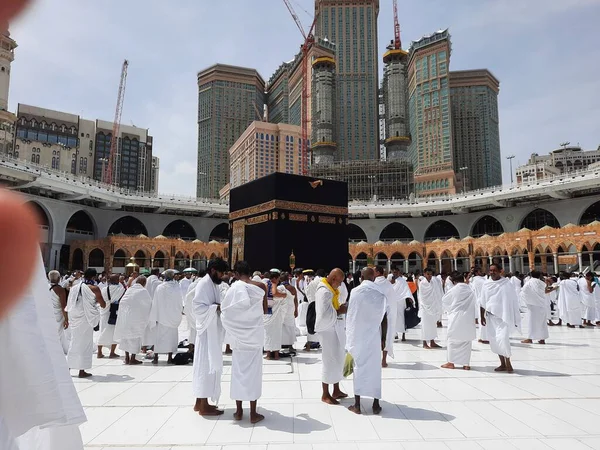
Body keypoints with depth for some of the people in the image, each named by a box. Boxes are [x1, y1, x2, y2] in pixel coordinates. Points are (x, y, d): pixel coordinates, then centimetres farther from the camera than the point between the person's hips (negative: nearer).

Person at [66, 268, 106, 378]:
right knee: (85, 343, 3)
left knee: (74, 342, 17)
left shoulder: (74, 288, 6)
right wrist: (98, 299, 12)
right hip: (86, 319, -5)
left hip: (74, 318, 5)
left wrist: (68, 320, 20)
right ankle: (82, 371, 6)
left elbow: (69, 304, 11)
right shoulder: (94, 288, -9)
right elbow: (103, 305, -7)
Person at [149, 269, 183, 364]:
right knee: (172, 336, 8)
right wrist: (180, 310, 16)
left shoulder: (159, 287, -7)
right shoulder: (177, 287, -8)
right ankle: (170, 358, 10)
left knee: (159, 336, 9)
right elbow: (180, 302, -2)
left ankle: (156, 357, 11)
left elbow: (155, 303, -4)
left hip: (161, 316, 0)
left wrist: (154, 317, 2)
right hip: (173, 316, 0)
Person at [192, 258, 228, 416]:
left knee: (207, 366, 14)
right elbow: (198, 307, -22)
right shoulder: (204, 284, -15)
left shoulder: (212, 284, 13)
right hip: (207, 332, -9)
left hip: (212, 332, 9)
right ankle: (204, 405, 5)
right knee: (207, 366, -3)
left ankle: (200, 401, 23)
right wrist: (217, 307, -26)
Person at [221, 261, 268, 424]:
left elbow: (226, 311, -9)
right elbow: (265, 310, 5)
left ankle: (239, 411, 20)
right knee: (253, 371, 7)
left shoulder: (235, 287, -8)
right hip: (256, 332, 0)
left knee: (239, 370, 12)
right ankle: (253, 413, 12)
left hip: (239, 334, 0)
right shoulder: (261, 286, -5)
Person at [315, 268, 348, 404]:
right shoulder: (324, 292, -21)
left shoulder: (331, 289, 10)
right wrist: (340, 311, -16)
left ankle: (336, 390, 29)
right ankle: (325, 395, 14)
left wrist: (341, 308, 2)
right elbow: (324, 315, -26)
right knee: (330, 361, 0)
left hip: (336, 328, 10)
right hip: (328, 330, -10)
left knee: (339, 359, 16)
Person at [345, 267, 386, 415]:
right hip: (373, 336, 1)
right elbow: (384, 319, -2)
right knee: (375, 368, 10)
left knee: (359, 367, 7)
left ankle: (357, 405, 11)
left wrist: (350, 338, 2)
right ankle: (376, 404, 15)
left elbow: (350, 316, -5)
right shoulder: (381, 293, -2)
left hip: (358, 336, -1)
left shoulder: (355, 292, -6)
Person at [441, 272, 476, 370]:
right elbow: (474, 303, 8)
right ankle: (466, 364, 13)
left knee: (453, 340, 8)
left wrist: (448, 309, 22)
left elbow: (444, 300, 4)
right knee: (467, 341, 11)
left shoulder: (453, 290, -9)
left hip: (456, 318, -3)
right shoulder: (471, 290, 1)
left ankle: (451, 363, 13)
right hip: (468, 319, 3)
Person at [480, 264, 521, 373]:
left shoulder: (507, 284, -7)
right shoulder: (486, 285, 3)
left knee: (502, 339, -15)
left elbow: (514, 301, -3)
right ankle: (502, 364, 20)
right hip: (491, 316, 4)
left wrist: (515, 318, -4)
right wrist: (482, 316, 6)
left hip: (504, 316, -4)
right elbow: (483, 302, 9)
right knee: (494, 341, 7)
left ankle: (508, 363, 5)